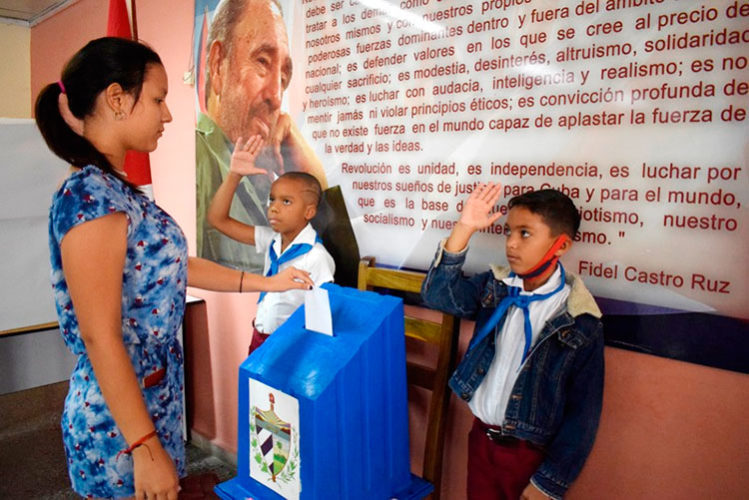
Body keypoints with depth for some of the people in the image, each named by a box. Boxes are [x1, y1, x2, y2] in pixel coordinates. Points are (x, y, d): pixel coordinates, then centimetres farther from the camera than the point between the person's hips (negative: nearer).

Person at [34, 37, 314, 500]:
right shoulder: (90, 195, -23)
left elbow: (174, 266, 12)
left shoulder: (115, 189, 5)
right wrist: (144, 447, -20)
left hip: (154, 393, 8)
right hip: (120, 421, -8)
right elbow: (100, 338, -24)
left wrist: (266, 282, 16)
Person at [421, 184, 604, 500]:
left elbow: (583, 414, -13)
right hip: (481, 437, 4)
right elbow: (437, 294, -14)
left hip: (532, 454, -4)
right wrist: (464, 228, -22)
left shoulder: (580, 324, -17)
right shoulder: (496, 288, -4)